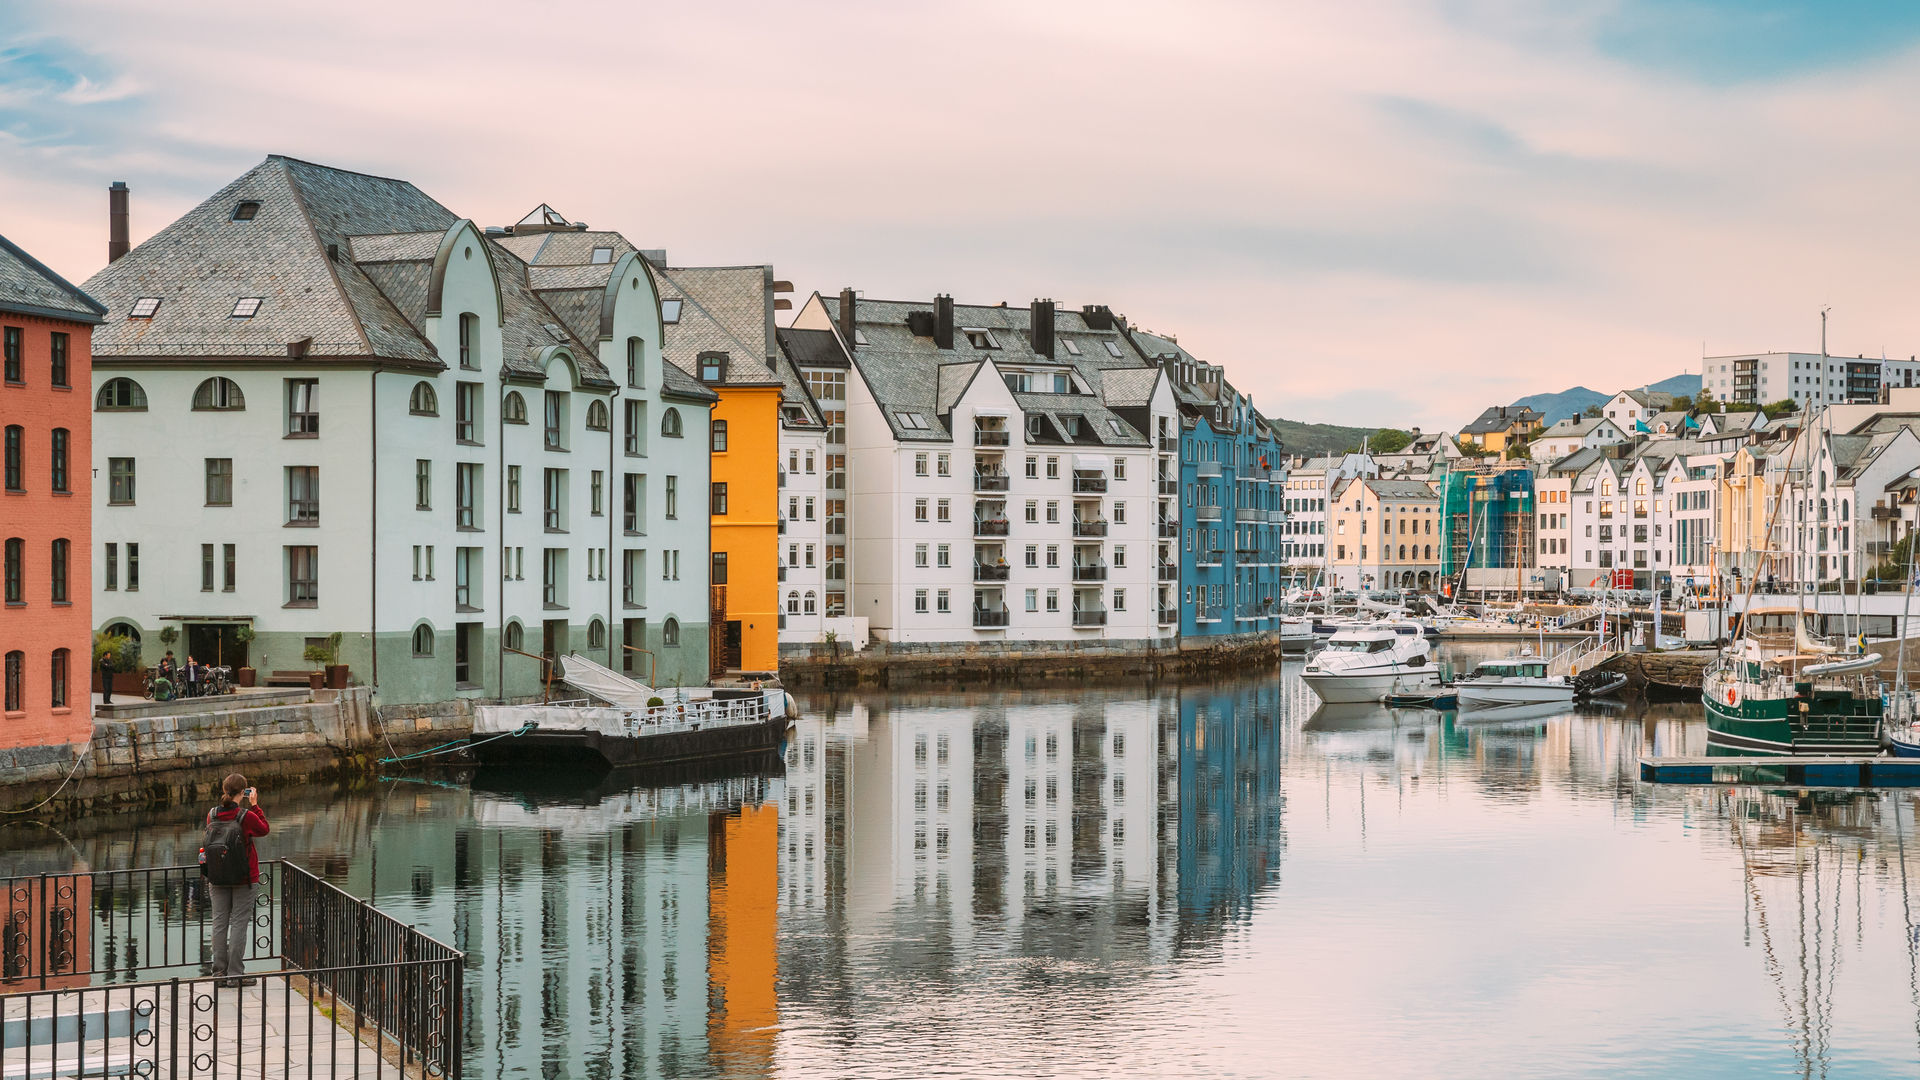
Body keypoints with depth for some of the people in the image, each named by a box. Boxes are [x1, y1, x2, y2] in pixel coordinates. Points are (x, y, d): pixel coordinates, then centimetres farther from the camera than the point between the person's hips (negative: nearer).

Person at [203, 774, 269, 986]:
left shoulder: (212, 815, -2)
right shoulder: (247, 816, -14)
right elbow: (264, 829, 4)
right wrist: (254, 805, 10)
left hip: (217, 879, 4)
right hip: (243, 878, -4)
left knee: (220, 923, 10)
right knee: (239, 923, 0)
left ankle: (220, 973, 13)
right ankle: (235, 974, -1)